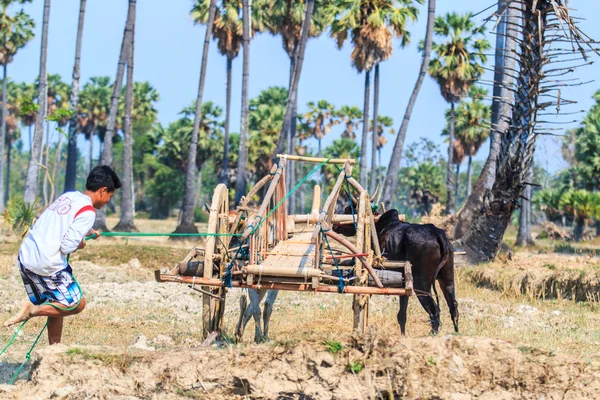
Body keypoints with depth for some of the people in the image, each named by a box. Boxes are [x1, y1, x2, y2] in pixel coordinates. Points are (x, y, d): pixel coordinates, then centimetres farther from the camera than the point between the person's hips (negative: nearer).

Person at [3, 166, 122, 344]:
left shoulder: (68, 196, 11)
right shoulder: (88, 212, -12)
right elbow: (67, 246, -18)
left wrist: (86, 232, 26)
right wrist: (80, 244, 3)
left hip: (25, 255, 8)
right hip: (48, 265, -8)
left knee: (55, 307, 21)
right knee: (77, 304, 8)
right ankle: (32, 310, -6)